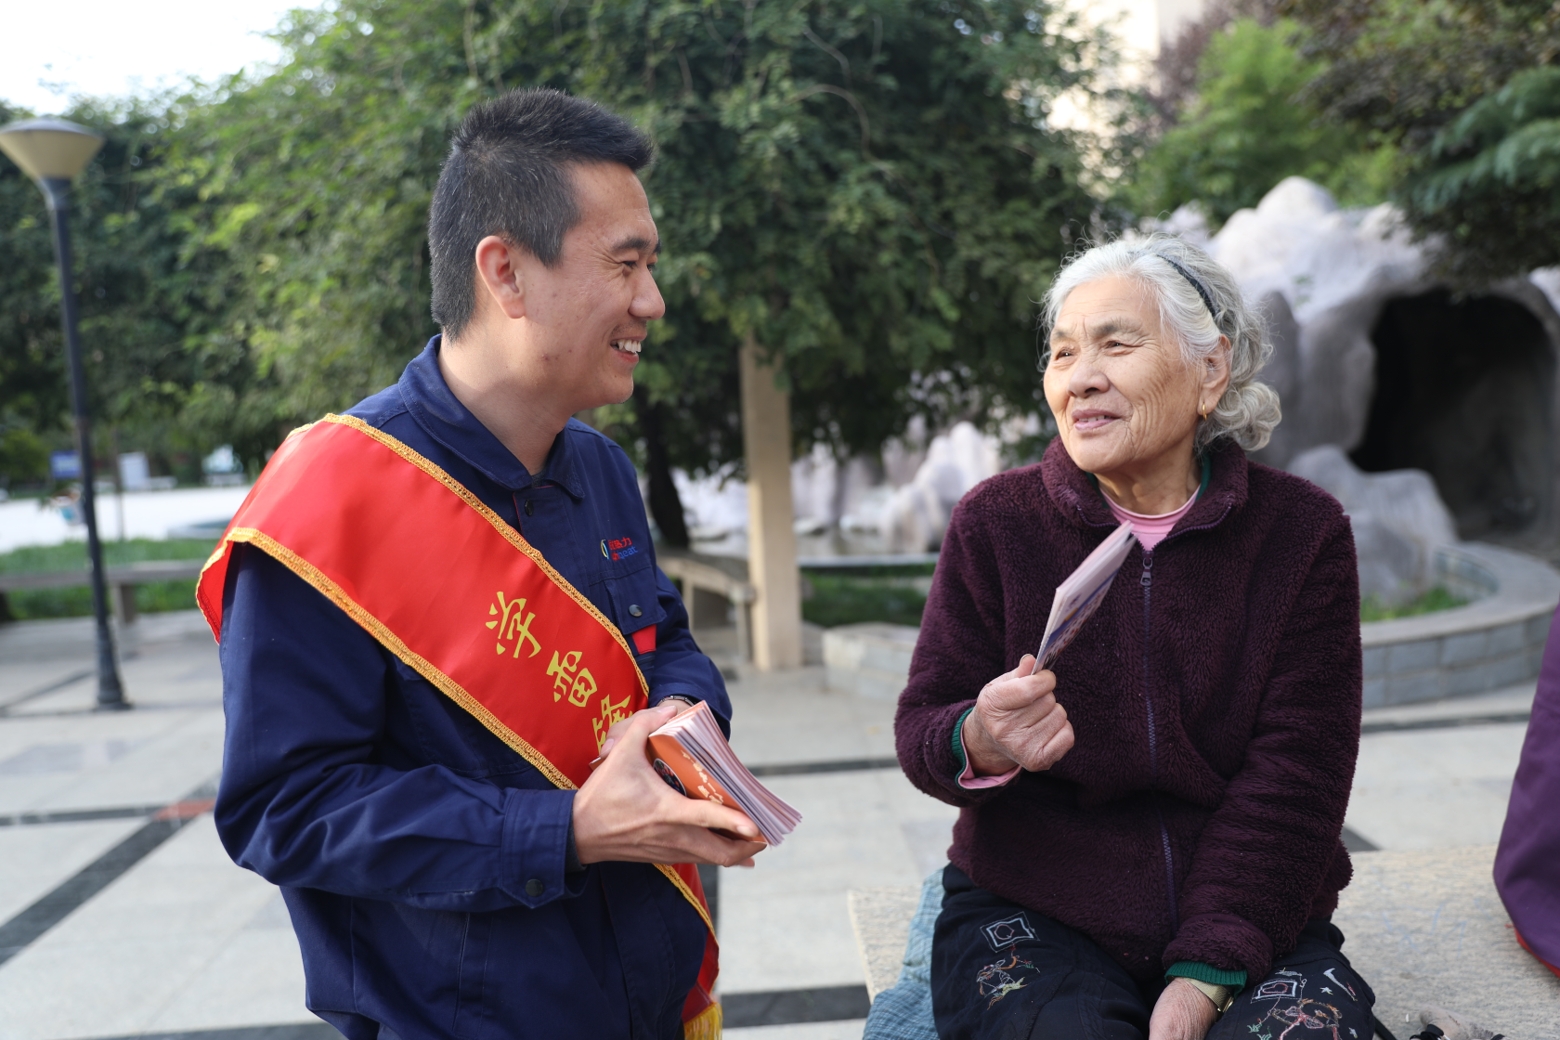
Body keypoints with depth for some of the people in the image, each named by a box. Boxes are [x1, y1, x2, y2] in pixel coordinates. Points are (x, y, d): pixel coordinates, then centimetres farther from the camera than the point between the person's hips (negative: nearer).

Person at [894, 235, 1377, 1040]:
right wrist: (979, 745, -27)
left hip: (1250, 920, 2)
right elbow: (921, 729, -1)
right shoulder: (994, 522, -2)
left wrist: (1205, 972, -16)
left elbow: (1294, 774, -6)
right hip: (1032, 917, -1)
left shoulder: (1304, 532, -1)